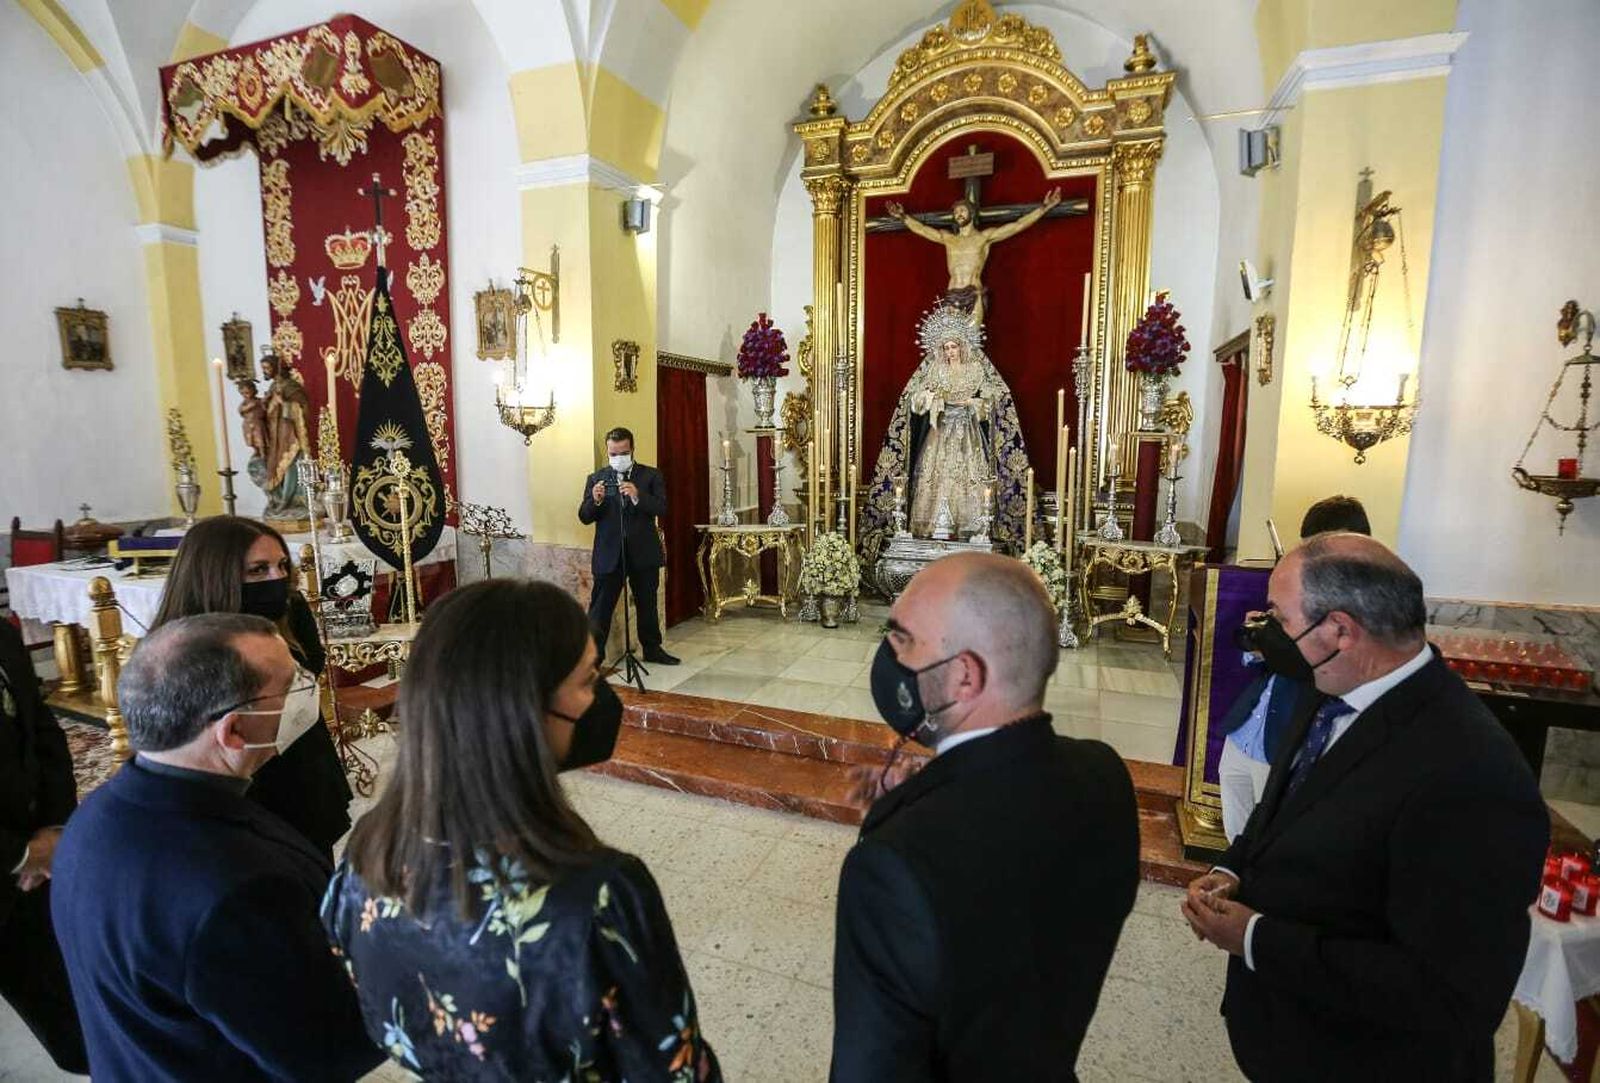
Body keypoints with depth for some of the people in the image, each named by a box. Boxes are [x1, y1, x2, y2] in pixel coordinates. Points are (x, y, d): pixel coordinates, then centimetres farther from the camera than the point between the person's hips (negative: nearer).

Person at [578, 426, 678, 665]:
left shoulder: (651, 475, 2)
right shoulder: (595, 479, 4)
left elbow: (662, 508, -10)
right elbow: (584, 517, 0)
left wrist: (638, 497, -26)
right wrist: (595, 501, -21)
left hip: (644, 553, 1)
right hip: (608, 554, 0)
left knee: (647, 605, 15)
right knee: (600, 607, 0)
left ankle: (652, 649, 31)